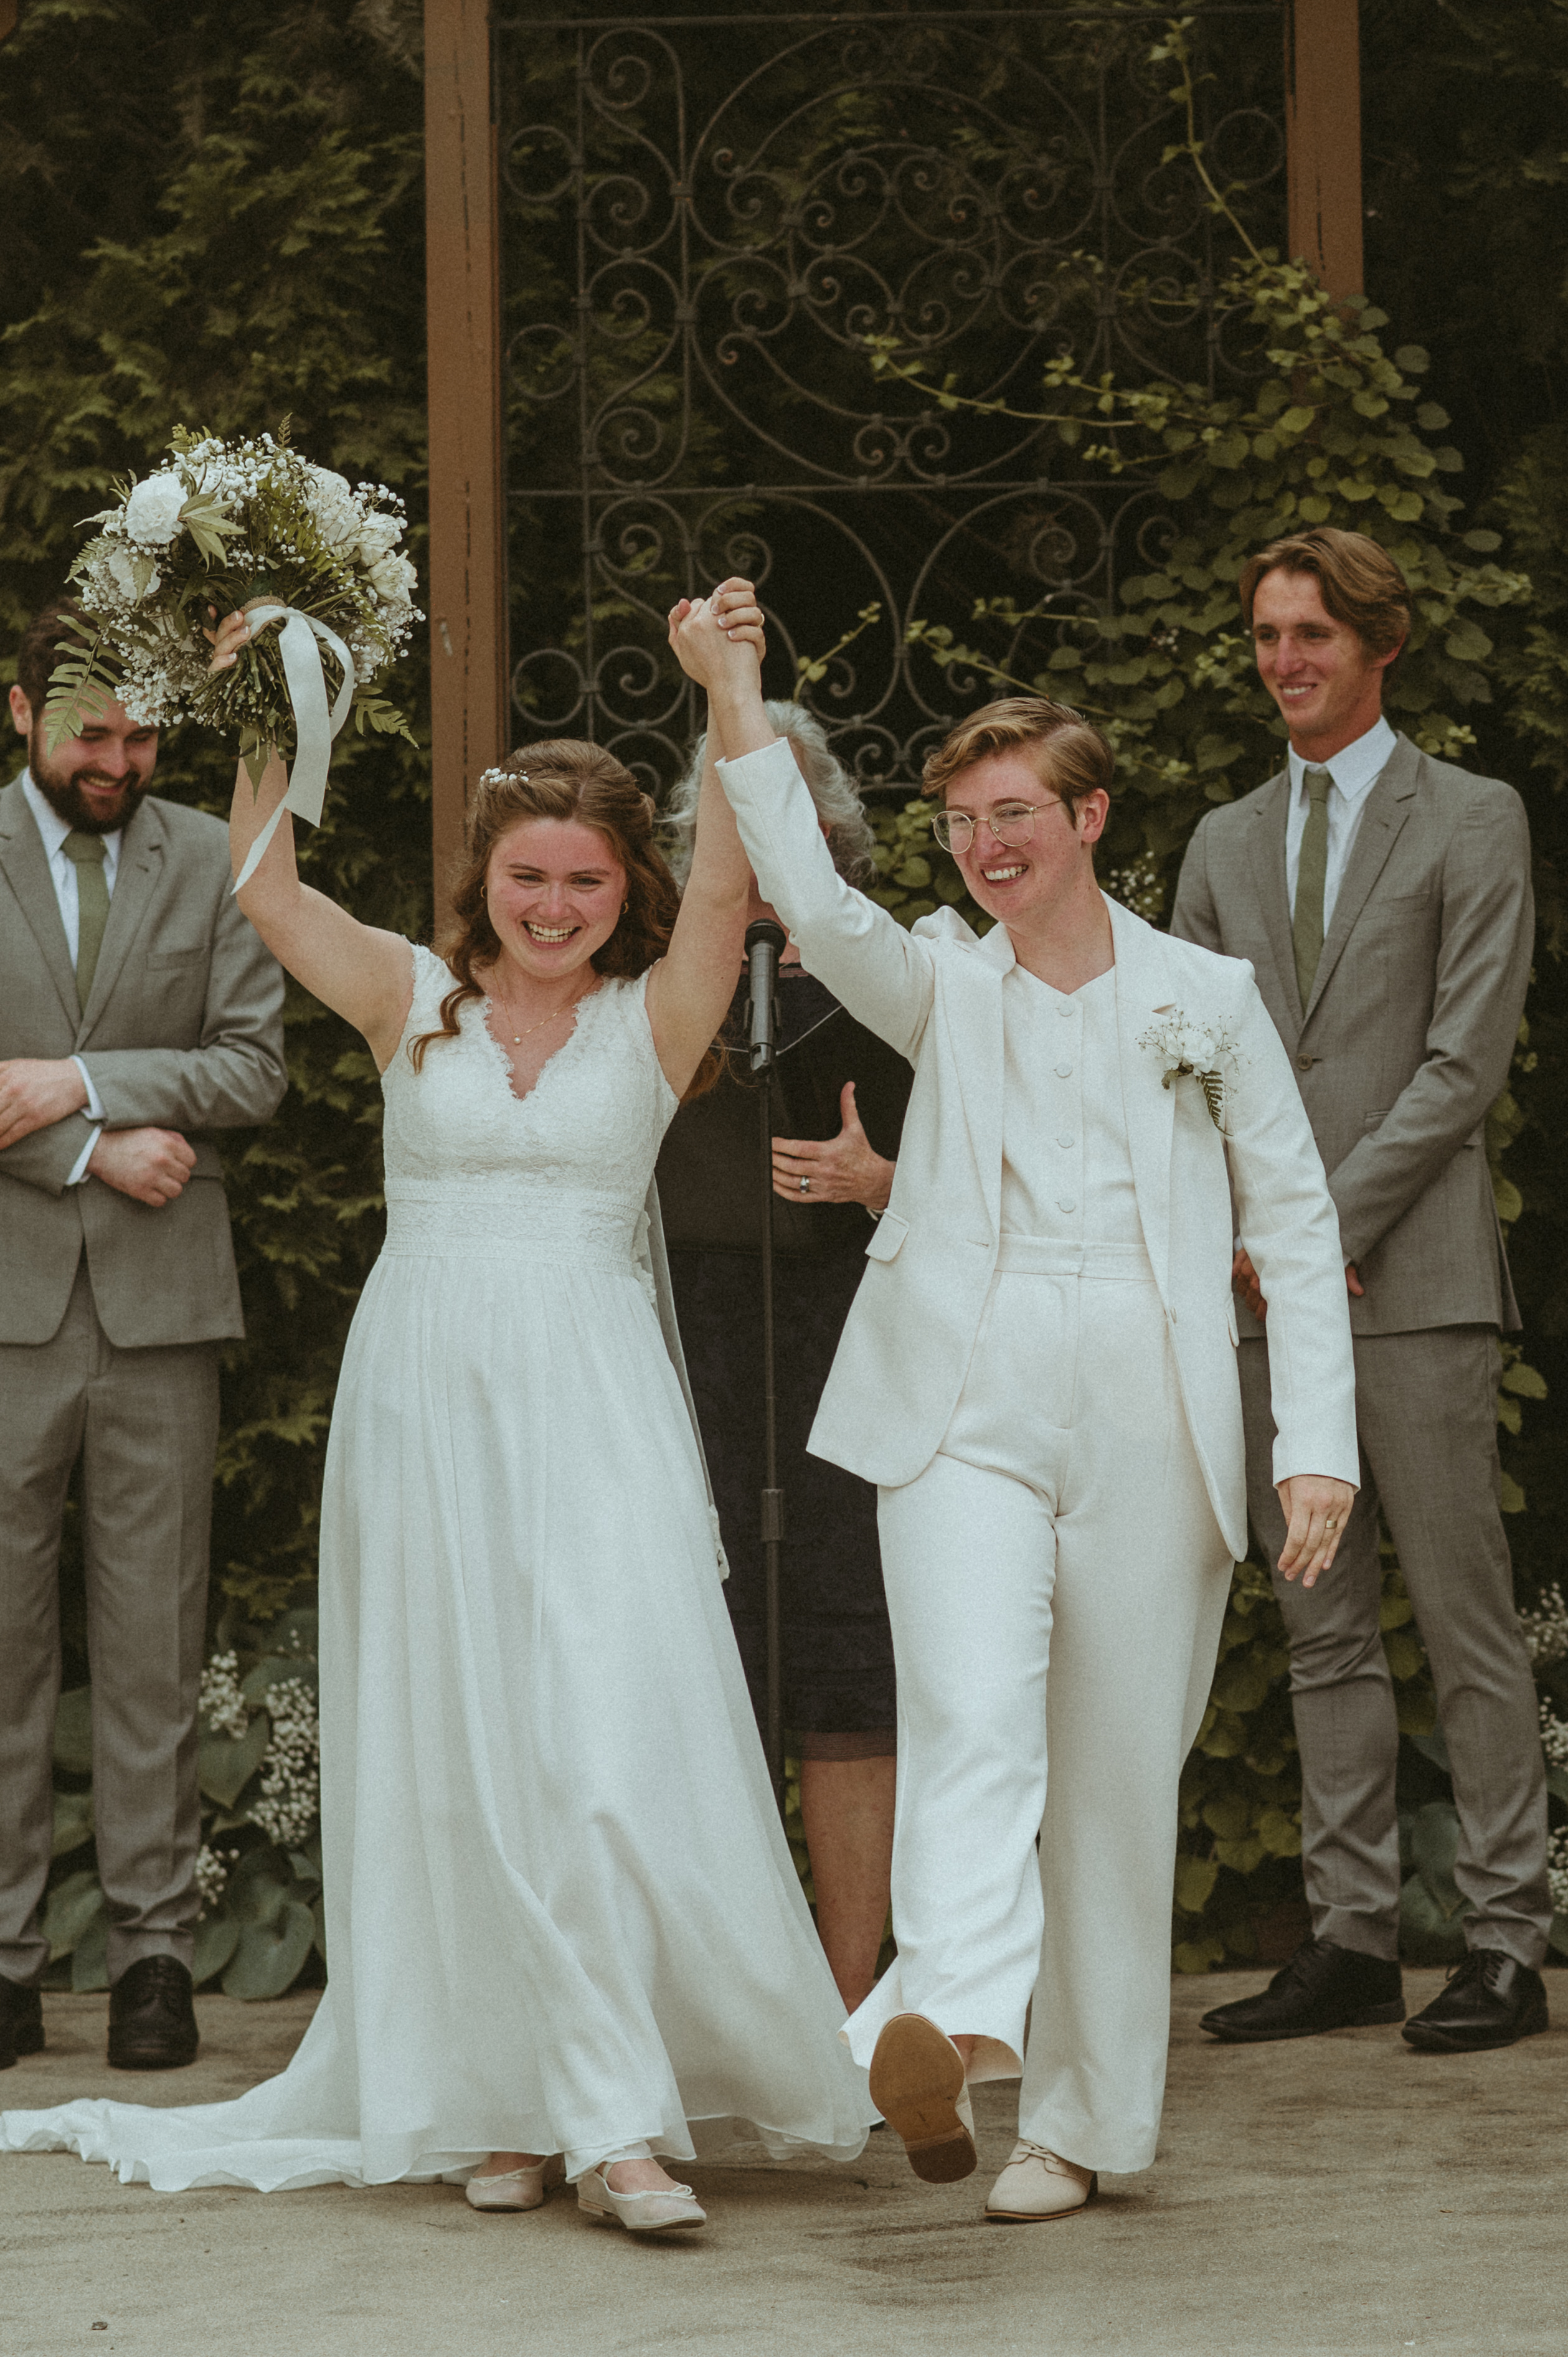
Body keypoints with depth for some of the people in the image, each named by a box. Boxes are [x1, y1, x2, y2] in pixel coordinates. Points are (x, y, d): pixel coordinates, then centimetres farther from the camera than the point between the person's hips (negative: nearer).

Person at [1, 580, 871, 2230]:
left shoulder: (652, 1022, 4)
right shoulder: (414, 1004, 7)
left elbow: (725, 883, -12)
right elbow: (265, 887, -4)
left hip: (588, 1408, -2)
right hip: (423, 1394, 2)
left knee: (604, 1741, -12)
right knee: (448, 1758, 5)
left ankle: (618, 2118, -10)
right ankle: (498, 2096, 13)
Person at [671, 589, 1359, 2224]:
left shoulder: (1205, 1000, 10)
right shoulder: (941, 990, 11)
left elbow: (1296, 1227, 9)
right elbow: (811, 899, -9)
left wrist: (1317, 1443, -1)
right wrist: (732, 699, -20)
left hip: (1148, 1420, 0)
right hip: (964, 1411, 0)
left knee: (1117, 1774, 3)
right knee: (972, 1720, -21)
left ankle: (1079, 2119, 11)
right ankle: (950, 2025, -40)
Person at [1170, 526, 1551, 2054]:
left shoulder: (1470, 822, 2)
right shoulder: (1224, 845, 18)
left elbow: (1467, 1056, -6)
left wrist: (1329, 1224, -11)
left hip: (1412, 1276, -5)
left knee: (1467, 1622, -5)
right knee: (1323, 1630, 7)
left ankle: (1505, 1944, -1)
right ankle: (1350, 1940, 10)